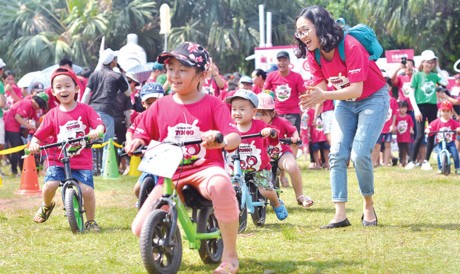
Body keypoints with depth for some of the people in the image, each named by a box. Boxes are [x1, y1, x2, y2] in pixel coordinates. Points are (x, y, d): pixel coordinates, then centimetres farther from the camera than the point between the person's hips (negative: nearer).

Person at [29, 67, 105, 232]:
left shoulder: (85, 110, 2)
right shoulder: (53, 114, 5)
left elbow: (99, 125, -8)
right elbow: (39, 135, 3)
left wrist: (96, 132, -31)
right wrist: (34, 144, -18)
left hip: (82, 161, -1)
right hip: (58, 160, 1)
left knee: (87, 190, -18)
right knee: (49, 185, -19)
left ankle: (91, 221, 8)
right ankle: (46, 206, 17)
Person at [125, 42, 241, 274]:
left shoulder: (213, 105, -2)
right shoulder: (160, 106, 7)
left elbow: (235, 137, -12)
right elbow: (142, 133, 13)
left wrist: (221, 140, -35)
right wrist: (135, 142, -11)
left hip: (205, 169, -3)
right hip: (171, 174, 3)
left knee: (221, 184, -43)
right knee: (141, 229, -14)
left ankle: (230, 255, -25)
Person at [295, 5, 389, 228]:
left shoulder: (350, 46, -29)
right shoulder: (313, 54, -9)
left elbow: (356, 89, -32)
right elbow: (320, 87, -7)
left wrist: (324, 95, -45)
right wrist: (312, 99, -31)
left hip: (373, 99, -6)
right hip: (345, 103, 6)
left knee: (359, 154, -18)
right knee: (337, 155, -7)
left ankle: (368, 207, 4)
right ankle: (340, 215, -8)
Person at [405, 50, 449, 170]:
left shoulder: (434, 75, 7)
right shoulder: (417, 75, -2)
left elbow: (445, 83, -10)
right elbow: (411, 94, -3)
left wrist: (438, 69, -3)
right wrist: (416, 110, -11)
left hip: (433, 107, 4)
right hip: (421, 107, -4)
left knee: (432, 136, 3)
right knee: (420, 135, -11)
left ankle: (426, 161, 13)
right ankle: (412, 161, 0)